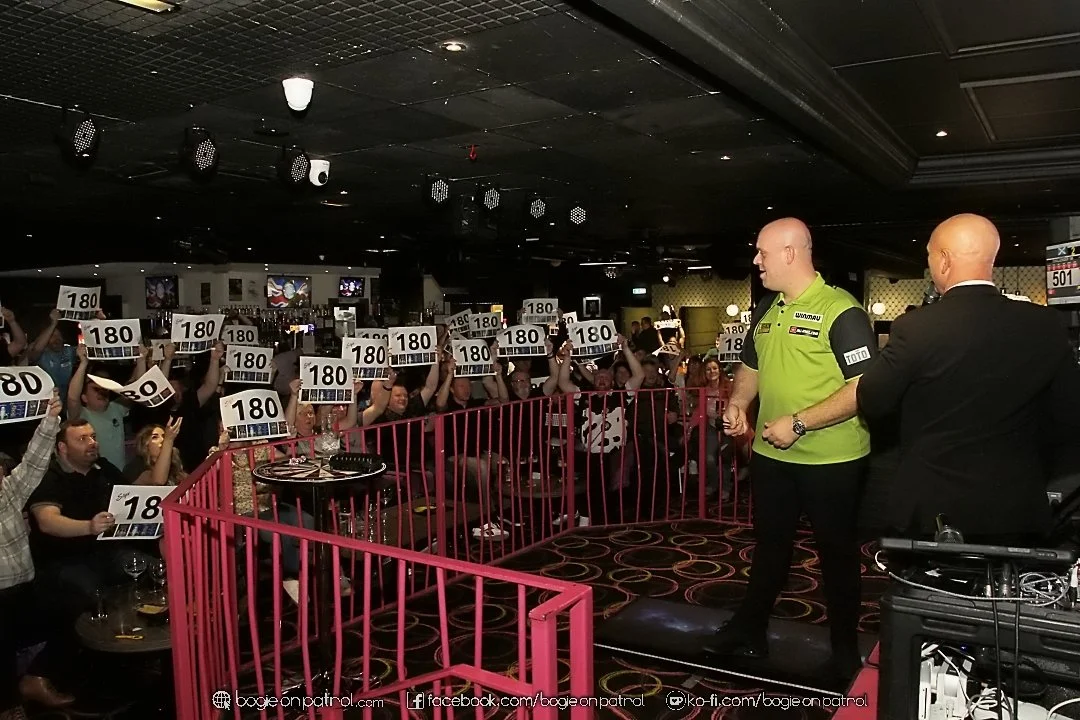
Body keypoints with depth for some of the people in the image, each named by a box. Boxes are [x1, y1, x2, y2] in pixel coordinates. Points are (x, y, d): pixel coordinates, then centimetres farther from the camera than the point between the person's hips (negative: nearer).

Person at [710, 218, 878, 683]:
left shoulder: (840, 311, -16)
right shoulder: (766, 311, 8)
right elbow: (751, 366, 21)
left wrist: (798, 424, -24)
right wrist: (738, 403, 1)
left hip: (832, 460, -6)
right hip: (771, 455, 7)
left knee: (837, 553, 11)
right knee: (769, 544, 20)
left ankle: (845, 651, 29)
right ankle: (750, 630, 36)